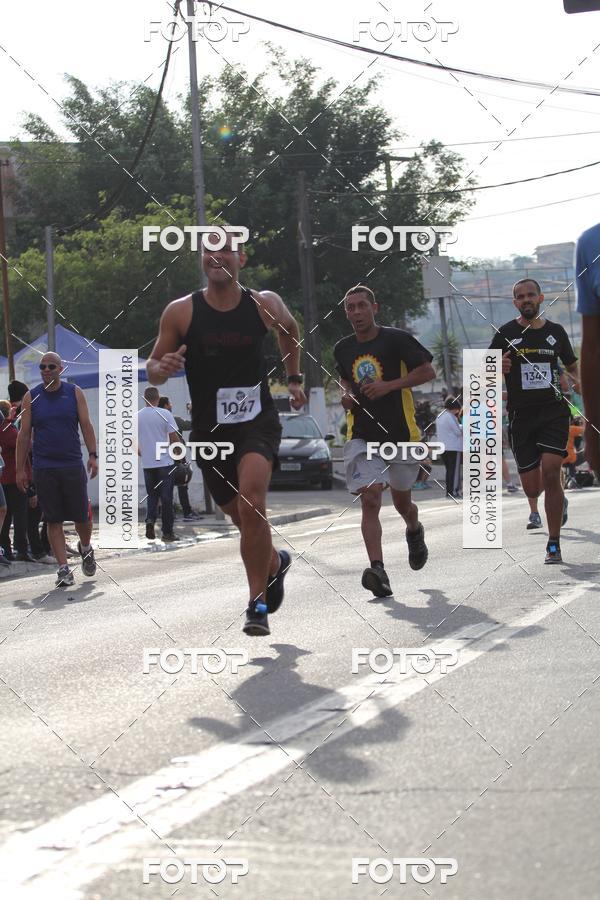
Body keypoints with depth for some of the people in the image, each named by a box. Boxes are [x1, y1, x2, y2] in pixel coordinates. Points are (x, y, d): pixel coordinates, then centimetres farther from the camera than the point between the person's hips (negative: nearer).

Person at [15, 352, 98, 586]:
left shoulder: (74, 393, 4)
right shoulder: (31, 397, 4)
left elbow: (86, 425, 4)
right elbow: (24, 434, 5)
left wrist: (93, 455, -7)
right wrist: (20, 469, 1)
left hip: (73, 465, 0)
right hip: (43, 468, 0)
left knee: (82, 516, 3)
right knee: (53, 520, -1)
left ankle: (85, 548, 34)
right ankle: (64, 569, 1)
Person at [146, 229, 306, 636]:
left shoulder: (265, 304, -2)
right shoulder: (181, 312, -5)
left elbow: (290, 330, 21)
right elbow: (153, 369, 1)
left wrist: (294, 378, 20)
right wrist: (163, 367, -21)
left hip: (258, 422, -2)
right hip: (210, 430, 2)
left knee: (251, 500, -26)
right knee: (242, 515, 14)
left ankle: (258, 603, -19)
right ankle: (275, 562, 47)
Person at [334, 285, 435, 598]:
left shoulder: (396, 339, -7)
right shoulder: (342, 349, 8)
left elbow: (428, 371, -8)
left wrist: (389, 385, -18)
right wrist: (347, 396, 5)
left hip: (401, 434, -2)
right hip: (362, 437, 2)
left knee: (402, 502, 14)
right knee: (370, 500, -17)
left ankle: (415, 531, 50)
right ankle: (377, 569, -27)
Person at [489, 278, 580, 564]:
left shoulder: (555, 331, 7)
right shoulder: (506, 333, 2)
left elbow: (572, 366, 21)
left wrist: (579, 381, 0)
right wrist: (498, 367, -17)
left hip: (554, 411, 0)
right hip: (521, 414, 0)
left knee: (550, 473, -19)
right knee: (532, 489, 2)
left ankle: (554, 544, -11)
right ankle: (559, 500, 41)